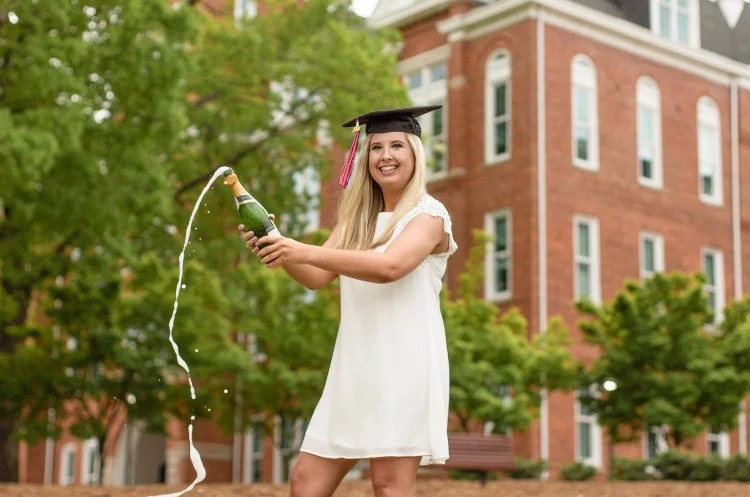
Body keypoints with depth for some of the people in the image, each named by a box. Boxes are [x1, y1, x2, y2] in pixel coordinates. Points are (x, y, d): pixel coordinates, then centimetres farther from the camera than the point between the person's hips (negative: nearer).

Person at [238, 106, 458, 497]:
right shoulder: (357, 218, 18)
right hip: (355, 367, 7)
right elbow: (318, 277, 8)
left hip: (403, 364, -7)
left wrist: (306, 251, -26)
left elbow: (390, 267, -21)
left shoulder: (429, 214, -3)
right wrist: (281, 251, -12)